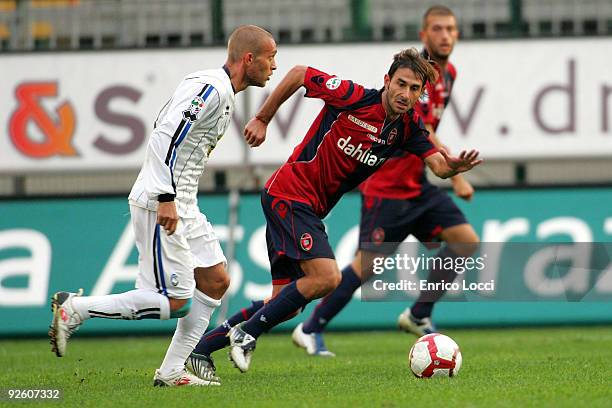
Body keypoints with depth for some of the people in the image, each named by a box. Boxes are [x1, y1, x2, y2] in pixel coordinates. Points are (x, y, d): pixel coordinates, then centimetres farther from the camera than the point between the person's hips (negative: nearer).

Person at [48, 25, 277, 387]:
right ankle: (75, 309, -4)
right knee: (174, 300, -11)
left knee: (216, 281, 10)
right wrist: (166, 198, -26)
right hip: (161, 205, -11)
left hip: (182, 206, 11)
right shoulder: (211, 88, -16)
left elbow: (169, 130, 23)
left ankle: (172, 371, 11)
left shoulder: (224, 94, 16)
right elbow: (165, 136, -24)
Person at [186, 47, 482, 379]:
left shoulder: (408, 127, 2)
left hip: (312, 209, 8)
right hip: (290, 192, -8)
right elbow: (298, 74, -5)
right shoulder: (354, 97, -16)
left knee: (285, 303, 6)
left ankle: (200, 347, 13)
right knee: (326, 278, -21)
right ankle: (246, 334, -9)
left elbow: (438, 164, -8)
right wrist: (262, 119, -1)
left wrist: (455, 165, -31)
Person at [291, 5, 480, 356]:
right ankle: (310, 330, 4)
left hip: (417, 185, 8)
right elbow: (426, 137, -25)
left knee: (467, 241, -4)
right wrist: (457, 178, -26)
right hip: (387, 187, -8)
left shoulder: (448, 73, 8)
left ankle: (418, 316, 7)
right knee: (369, 264, -9)